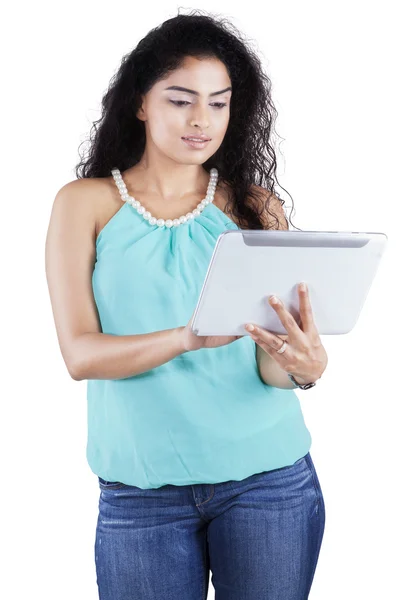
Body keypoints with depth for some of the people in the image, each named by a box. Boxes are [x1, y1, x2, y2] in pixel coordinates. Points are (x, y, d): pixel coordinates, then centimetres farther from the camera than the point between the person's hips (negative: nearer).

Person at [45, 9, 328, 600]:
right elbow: (80, 353, -9)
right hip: (141, 489, -1)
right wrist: (185, 339, -27)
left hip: (268, 477, 1)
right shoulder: (86, 203, 1)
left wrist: (302, 365, -26)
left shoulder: (255, 207, 4)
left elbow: (269, 360, -2)